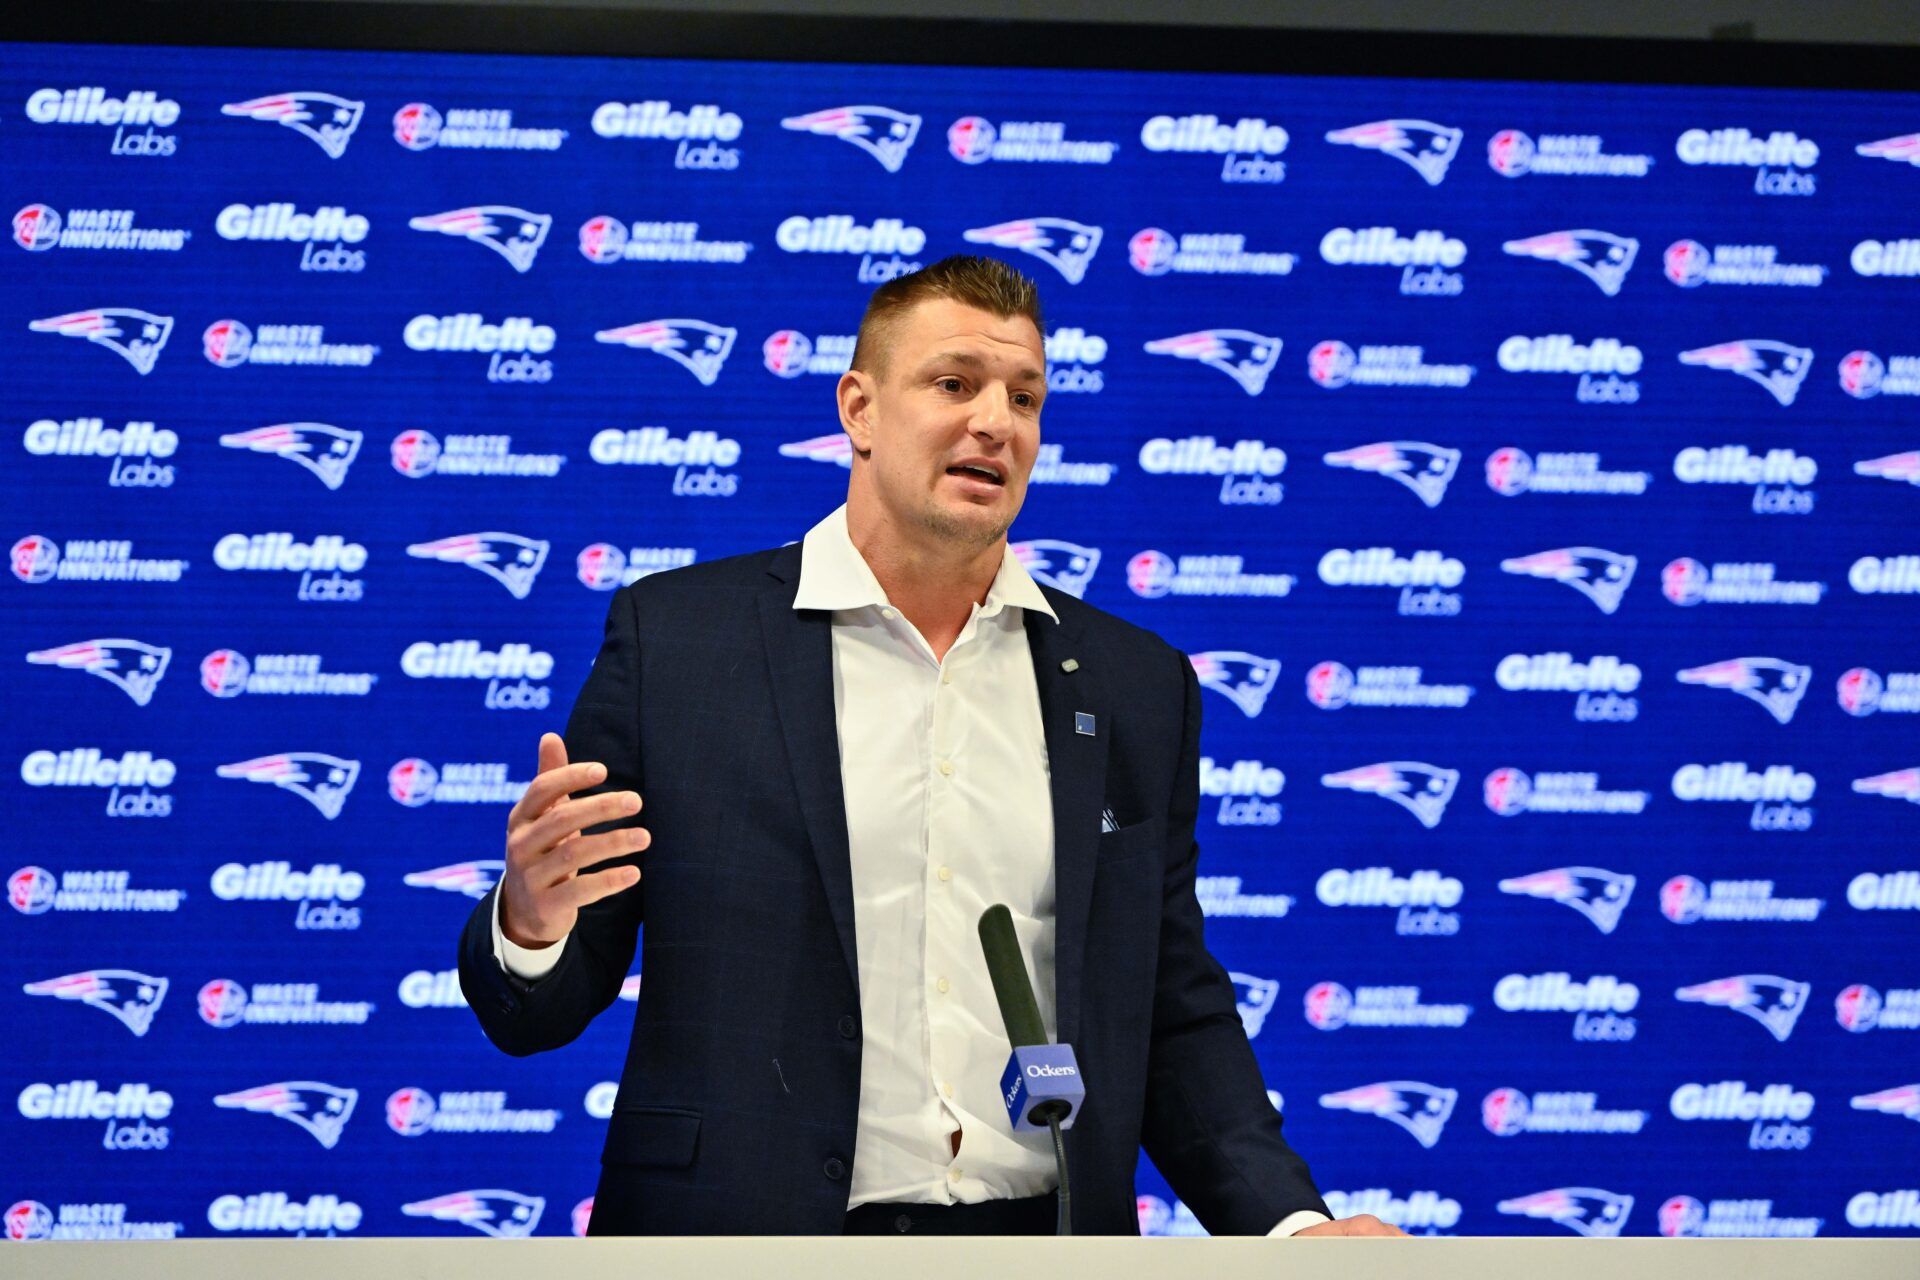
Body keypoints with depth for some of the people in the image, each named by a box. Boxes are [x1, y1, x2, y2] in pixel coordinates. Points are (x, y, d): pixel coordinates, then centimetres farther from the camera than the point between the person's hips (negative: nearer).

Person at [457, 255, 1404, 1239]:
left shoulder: (1138, 686, 9)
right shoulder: (674, 635, 1)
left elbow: (1174, 1019, 11)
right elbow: (535, 1010, 1)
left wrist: (1289, 1223, -4)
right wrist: (530, 923, -21)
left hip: (1038, 1244, 2)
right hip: (746, 1249, -2)